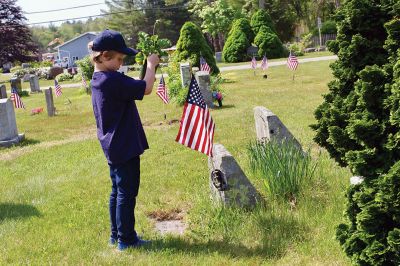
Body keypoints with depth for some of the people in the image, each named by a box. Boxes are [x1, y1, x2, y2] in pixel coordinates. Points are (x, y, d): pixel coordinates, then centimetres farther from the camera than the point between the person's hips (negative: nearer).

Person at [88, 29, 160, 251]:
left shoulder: (98, 79, 8)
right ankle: (126, 239, 12)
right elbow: (145, 88, -23)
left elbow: (132, 89, 16)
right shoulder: (113, 80, -23)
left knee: (118, 190, 19)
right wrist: (151, 65, -8)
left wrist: (148, 68, 5)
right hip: (125, 147, -10)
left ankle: (116, 234, 29)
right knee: (127, 193, 1)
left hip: (113, 147, 10)